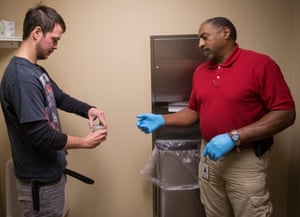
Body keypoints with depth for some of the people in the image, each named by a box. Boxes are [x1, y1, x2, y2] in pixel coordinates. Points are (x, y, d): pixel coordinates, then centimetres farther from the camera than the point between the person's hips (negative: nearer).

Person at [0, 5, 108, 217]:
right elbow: (40, 135, -29)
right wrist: (84, 142, -17)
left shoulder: (36, 70, 6)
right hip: (40, 181, -9)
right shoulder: (22, 77, -27)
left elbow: (60, 98, 18)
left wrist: (88, 110, 0)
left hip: (51, 172, 10)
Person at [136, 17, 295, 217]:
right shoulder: (200, 71, 8)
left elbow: (286, 114, -16)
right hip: (209, 156, 6)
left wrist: (233, 137, -23)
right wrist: (162, 120, 1)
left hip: (245, 160, -5)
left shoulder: (260, 64, -12)